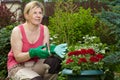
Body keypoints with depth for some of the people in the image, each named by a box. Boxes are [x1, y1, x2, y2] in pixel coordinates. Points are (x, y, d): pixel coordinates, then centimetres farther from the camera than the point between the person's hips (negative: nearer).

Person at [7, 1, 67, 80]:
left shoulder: (44, 29, -2)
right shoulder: (17, 31, -14)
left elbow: (45, 51, -11)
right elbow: (18, 57, -17)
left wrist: (52, 49, -33)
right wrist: (33, 52, -34)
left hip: (36, 65, 5)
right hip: (18, 66, -5)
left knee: (56, 61, -23)